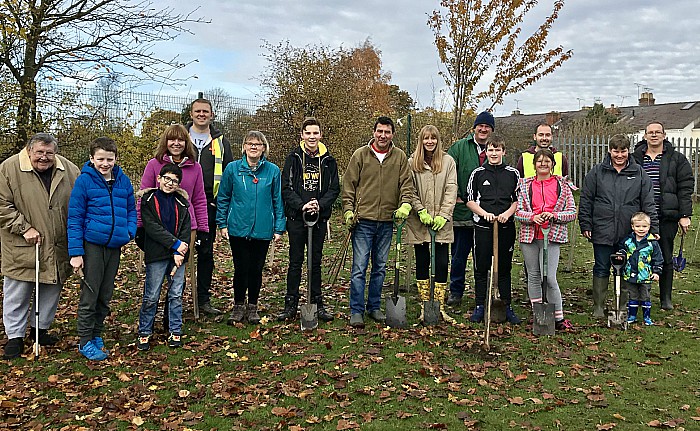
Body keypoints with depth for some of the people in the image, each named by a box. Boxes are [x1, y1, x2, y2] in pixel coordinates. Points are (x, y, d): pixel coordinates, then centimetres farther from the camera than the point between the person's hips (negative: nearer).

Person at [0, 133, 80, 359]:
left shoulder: (70, 170, 1)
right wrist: (24, 228, -14)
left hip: (58, 247, 3)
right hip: (21, 248, -3)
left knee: (51, 289, 14)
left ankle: (41, 329, 31)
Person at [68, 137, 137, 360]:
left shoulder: (123, 181, 4)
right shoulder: (84, 180, -9)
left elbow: (131, 210, 15)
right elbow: (75, 218, -9)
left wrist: (130, 231, -5)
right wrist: (76, 252, -13)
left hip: (114, 246, 5)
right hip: (92, 245, -4)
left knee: (105, 295, 14)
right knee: (90, 295, 0)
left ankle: (97, 335, 28)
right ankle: (86, 341, 12)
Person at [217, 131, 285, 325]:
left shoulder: (273, 171, 1)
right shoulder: (233, 168, 0)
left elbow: (278, 201, 4)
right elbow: (223, 198, 6)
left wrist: (279, 228, 2)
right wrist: (222, 224, 3)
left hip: (262, 230, 1)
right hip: (238, 228, 0)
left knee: (256, 269, 8)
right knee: (241, 269, 2)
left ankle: (252, 307, 25)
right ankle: (238, 307, 22)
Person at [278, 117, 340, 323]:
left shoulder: (328, 160, 6)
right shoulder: (293, 158, 0)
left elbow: (334, 188, 4)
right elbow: (286, 188, -4)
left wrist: (320, 204, -13)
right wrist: (302, 205, -18)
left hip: (319, 217, 2)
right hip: (296, 217, -2)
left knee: (316, 262, 9)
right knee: (295, 262, 3)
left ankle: (318, 304, 18)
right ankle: (291, 304, 12)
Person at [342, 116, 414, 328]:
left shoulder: (400, 157, 6)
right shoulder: (360, 154, 1)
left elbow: (407, 184, 5)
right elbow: (349, 184, 3)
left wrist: (405, 204, -13)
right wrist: (348, 210, -5)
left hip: (387, 222, 3)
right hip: (363, 220, -3)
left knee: (380, 267, 12)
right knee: (359, 267, -4)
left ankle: (374, 307, 25)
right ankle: (356, 311, 4)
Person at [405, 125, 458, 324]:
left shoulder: (448, 161, 4)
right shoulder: (412, 162, 3)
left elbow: (451, 190, 0)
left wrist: (443, 215, -8)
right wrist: (421, 212, -11)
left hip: (441, 223, 0)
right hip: (419, 223, 0)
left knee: (441, 263, 0)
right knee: (422, 262, 7)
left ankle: (440, 307, 10)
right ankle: (424, 307, 16)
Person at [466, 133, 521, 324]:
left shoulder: (513, 173, 6)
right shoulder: (478, 173, 3)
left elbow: (518, 199, 8)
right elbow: (470, 200, 4)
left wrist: (507, 213, -10)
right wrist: (485, 213, -10)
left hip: (506, 227, 1)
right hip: (483, 227, -1)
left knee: (504, 268, 8)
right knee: (481, 267, 5)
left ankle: (507, 307, 17)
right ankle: (480, 306, 14)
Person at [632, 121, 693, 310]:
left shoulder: (677, 159, 4)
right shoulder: (635, 159, 7)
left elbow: (686, 188, 1)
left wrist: (685, 215, -6)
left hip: (667, 217, -1)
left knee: (666, 258, 7)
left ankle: (666, 298, 18)